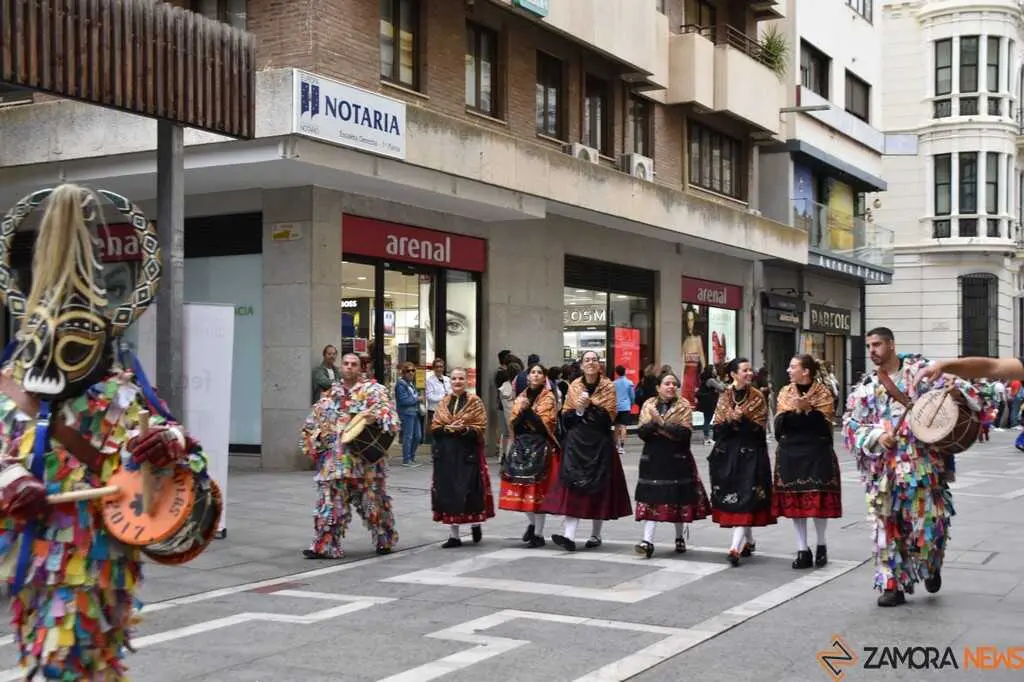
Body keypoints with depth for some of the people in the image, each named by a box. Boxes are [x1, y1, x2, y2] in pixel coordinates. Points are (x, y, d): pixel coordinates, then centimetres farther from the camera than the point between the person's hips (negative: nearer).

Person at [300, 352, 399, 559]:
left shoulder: (372, 390, 2)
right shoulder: (331, 394, 15)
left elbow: (386, 410, -13)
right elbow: (314, 422, 21)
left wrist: (375, 416, -32)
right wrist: (314, 441, 7)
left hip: (364, 458, -3)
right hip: (334, 460, 3)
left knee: (372, 499, 7)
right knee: (330, 502, -1)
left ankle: (385, 541, 23)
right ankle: (324, 546, 1)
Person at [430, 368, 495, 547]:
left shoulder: (475, 402, 0)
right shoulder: (443, 403, 13)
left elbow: (480, 429, -6)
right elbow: (434, 427, 7)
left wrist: (462, 429, -20)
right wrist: (448, 429, -12)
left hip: (468, 453, -4)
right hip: (446, 454, 4)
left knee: (469, 492, -4)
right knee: (448, 492, 1)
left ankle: (476, 524, 24)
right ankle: (454, 535, 8)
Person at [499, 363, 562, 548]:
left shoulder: (548, 397, 0)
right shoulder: (521, 397, 15)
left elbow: (544, 423, -10)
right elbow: (513, 423, 9)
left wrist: (528, 410, -17)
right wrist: (520, 412, -10)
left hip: (540, 446, -5)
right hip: (521, 444, 5)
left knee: (537, 489, -7)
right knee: (521, 486, 3)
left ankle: (539, 534, -1)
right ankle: (531, 523, 26)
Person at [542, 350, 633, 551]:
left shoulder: (608, 387, 0)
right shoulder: (574, 386, 9)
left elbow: (608, 416, -9)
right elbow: (565, 416, 8)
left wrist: (590, 405, -18)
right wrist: (578, 411, -11)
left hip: (599, 444, -2)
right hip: (576, 443, 2)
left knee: (598, 488, 3)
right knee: (573, 487, -8)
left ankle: (596, 535, 17)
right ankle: (569, 536, -15)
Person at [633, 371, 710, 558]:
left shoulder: (684, 406, -1)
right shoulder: (648, 405, 7)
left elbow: (685, 433, -16)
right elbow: (641, 433, -3)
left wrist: (662, 423, -19)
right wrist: (653, 422, -20)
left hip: (677, 460, -1)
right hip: (653, 458, 1)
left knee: (678, 499, 7)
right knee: (651, 499, -5)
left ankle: (680, 538, 25)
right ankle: (647, 541, -7)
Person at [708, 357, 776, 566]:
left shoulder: (758, 397, 0)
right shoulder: (724, 397, 8)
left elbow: (758, 428, -7)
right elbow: (718, 428, 2)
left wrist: (741, 420, -21)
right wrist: (731, 420, -16)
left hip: (750, 454, -4)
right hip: (727, 453, 4)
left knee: (744, 498, -11)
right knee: (731, 498, 6)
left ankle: (735, 548, -17)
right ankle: (748, 541, 24)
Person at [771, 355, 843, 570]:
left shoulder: (823, 392, -1)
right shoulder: (785, 392, 9)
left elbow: (824, 423, -11)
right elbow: (779, 423, 0)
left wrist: (808, 409, -23)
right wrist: (792, 410, -18)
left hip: (817, 452, -3)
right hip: (790, 453, 3)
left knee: (818, 500, -2)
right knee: (794, 501, 1)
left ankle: (821, 545, 19)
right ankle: (802, 550, 9)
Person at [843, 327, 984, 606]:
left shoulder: (920, 370, 1)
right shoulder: (866, 387, 9)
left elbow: (952, 385, -2)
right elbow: (851, 425, 5)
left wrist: (955, 389, -25)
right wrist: (877, 436, -12)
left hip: (921, 463, -3)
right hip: (883, 468, 3)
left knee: (926, 522, -2)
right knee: (888, 526, 5)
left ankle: (931, 567, 29)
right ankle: (893, 585, 16)